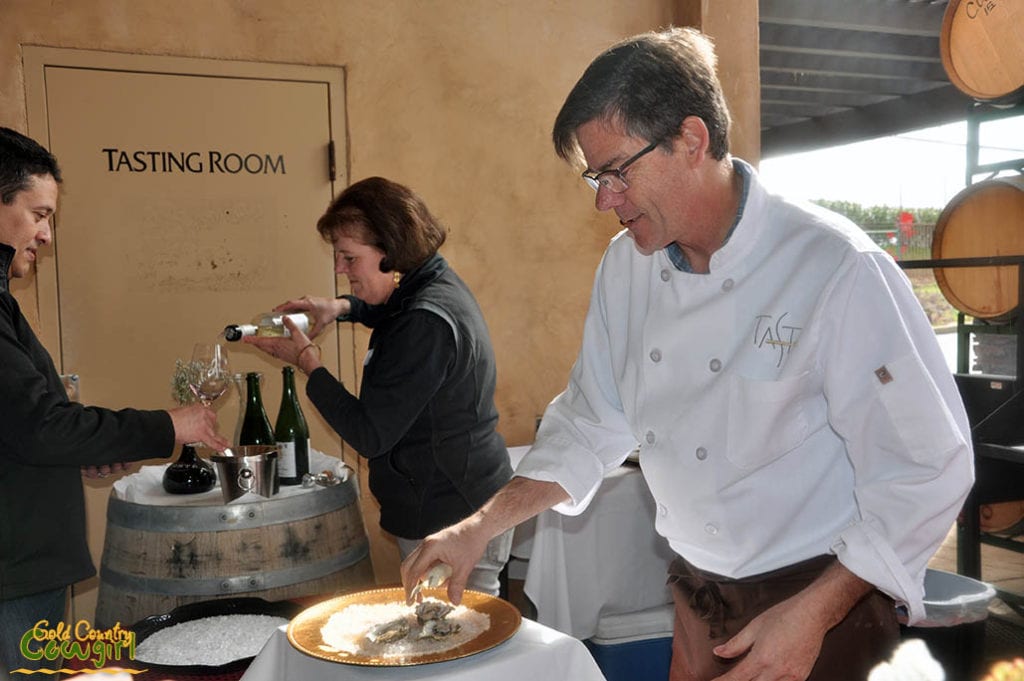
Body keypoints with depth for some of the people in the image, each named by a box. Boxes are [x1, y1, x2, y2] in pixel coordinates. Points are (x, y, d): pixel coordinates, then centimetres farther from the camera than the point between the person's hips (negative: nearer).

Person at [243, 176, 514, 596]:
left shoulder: (426, 325, -24)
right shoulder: (437, 285, 7)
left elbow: (370, 436, -22)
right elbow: (392, 310, 33)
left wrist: (307, 360, -11)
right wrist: (342, 307, 13)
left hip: (451, 523, -10)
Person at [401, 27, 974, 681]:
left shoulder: (836, 268, -24)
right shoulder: (626, 266, -4)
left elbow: (927, 469, -20)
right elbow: (593, 422, 5)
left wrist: (815, 614, -23)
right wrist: (482, 525, -2)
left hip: (821, 599, -5)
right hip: (698, 595, 6)